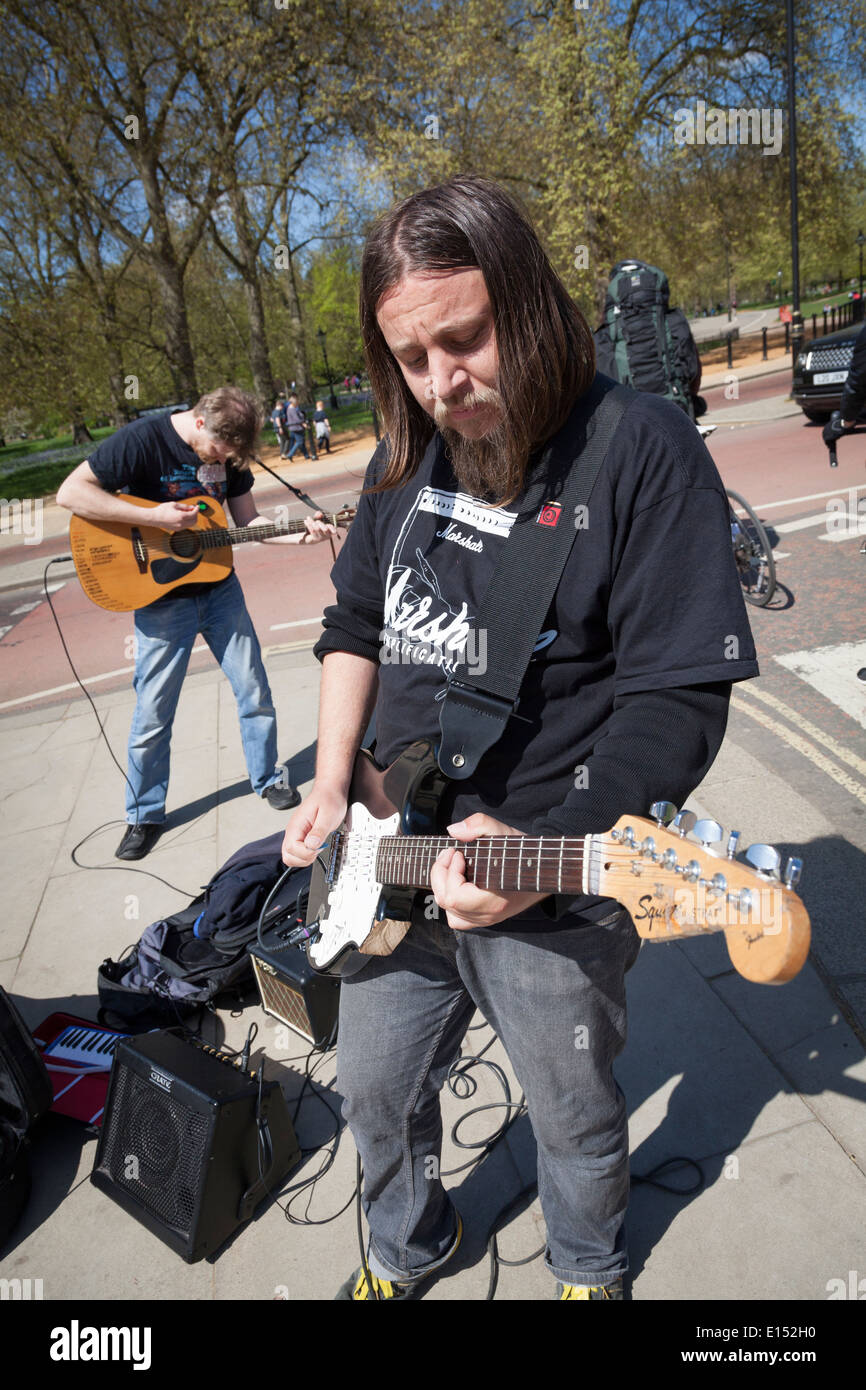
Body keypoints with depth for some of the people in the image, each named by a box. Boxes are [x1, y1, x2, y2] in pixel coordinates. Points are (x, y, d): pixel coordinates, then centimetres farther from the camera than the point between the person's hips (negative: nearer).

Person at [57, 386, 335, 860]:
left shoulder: (228, 449, 0)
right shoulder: (142, 439, -18)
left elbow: (247, 520, 6)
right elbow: (70, 492, -22)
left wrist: (298, 535, -11)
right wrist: (152, 517, -28)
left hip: (219, 588, 5)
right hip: (161, 596, -4)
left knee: (255, 691, 9)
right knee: (153, 714, 4)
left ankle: (268, 779, 30)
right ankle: (144, 815, 21)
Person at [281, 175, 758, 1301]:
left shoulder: (643, 451, -16)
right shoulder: (408, 456, 4)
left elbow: (678, 697, -19)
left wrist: (546, 849, -29)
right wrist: (332, 785, 3)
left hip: (553, 888, -5)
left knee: (574, 1120, 18)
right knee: (376, 1091, 23)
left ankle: (589, 1272, 53)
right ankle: (409, 1249, 55)